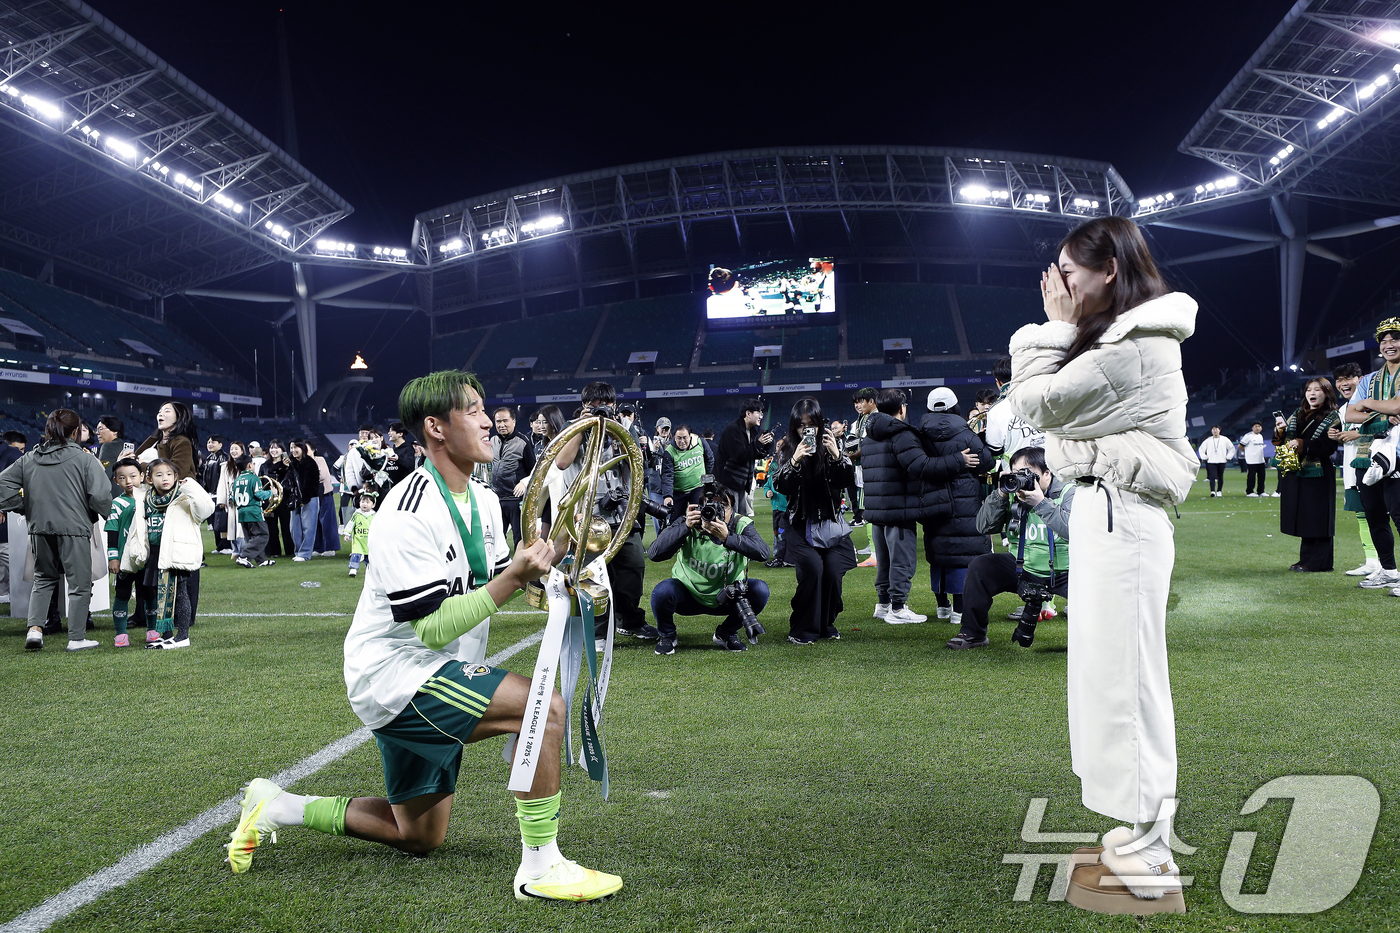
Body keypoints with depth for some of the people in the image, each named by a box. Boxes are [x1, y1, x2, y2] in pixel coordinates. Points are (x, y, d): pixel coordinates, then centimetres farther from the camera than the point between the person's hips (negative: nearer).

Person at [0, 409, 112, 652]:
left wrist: (26, 507, 11)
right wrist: (103, 513, 5)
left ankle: (35, 628, 5)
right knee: (79, 582, 6)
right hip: (74, 528, -5)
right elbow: (100, 496, -15)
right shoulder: (84, 459, -8)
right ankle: (77, 638, 8)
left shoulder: (28, 460, 7)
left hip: (39, 528, 5)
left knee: (43, 579, 22)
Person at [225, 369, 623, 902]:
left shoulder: (484, 499, 6)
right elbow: (432, 627, -25)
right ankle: (540, 867, -15)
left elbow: (491, 585, 9)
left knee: (421, 837, 19)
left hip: (435, 678, 9)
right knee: (545, 708, -25)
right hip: (396, 673, -9)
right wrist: (512, 578, -31)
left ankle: (277, 808, 27)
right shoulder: (409, 512, -23)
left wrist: (536, 573, -10)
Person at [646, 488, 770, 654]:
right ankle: (667, 635, 4)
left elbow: (763, 552, -34)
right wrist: (685, 527, -38)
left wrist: (727, 538, -46)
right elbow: (653, 554, -30)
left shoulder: (741, 525, -15)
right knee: (662, 591, -31)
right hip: (688, 595, -1)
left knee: (760, 590, -23)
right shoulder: (688, 525, -18)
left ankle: (726, 634, 5)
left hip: (726, 598, 2)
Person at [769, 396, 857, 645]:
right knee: (812, 569, -19)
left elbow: (847, 480, -4)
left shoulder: (830, 445, 5)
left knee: (833, 571, -9)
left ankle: (827, 624, 16)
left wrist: (837, 456, -20)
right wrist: (794, 461, -23)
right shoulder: (787, 448, 1)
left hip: (830, 524, 2)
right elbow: (779, 486, -9)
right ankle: (802, 631, -6)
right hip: (800, 525, -2)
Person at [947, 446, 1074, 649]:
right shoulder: (1014, 493, -1)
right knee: (980, 566, -14)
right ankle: (972, 634, -1)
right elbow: (984, 526, -4)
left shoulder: (1068, 493, -10)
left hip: (1064, 573, -3)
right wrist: (1000, 494, -16)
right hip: (1023, 568, 4)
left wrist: (1040, 502, -32)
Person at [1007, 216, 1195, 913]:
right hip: (1106, 512, 11)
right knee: (1116, 667, 16)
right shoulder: (1128, 336, 16)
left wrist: (1056, 326, -7)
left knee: (1124, 671, -4)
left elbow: (1040, 404, -15)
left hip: (1119, 518, -11)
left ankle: (1149, 858, 7)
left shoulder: (1135, 345, -17)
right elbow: (1028, 397, 17)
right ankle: (1147, 830, 29)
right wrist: (1055, 329, 7)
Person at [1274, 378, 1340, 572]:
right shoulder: (1297, 415, 16)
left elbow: (1329, 446, -15)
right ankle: (1306, 559, 16)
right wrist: (1280, 430, -7)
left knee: (1317, 519, -6)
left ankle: (1319, 563, -2)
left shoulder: (1332, 418, -1)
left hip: (1318, 475, -6)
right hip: (1296, 474, 6)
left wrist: (1304, 445, -23)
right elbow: (1279, 443, 13)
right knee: (1304, 519, 9)